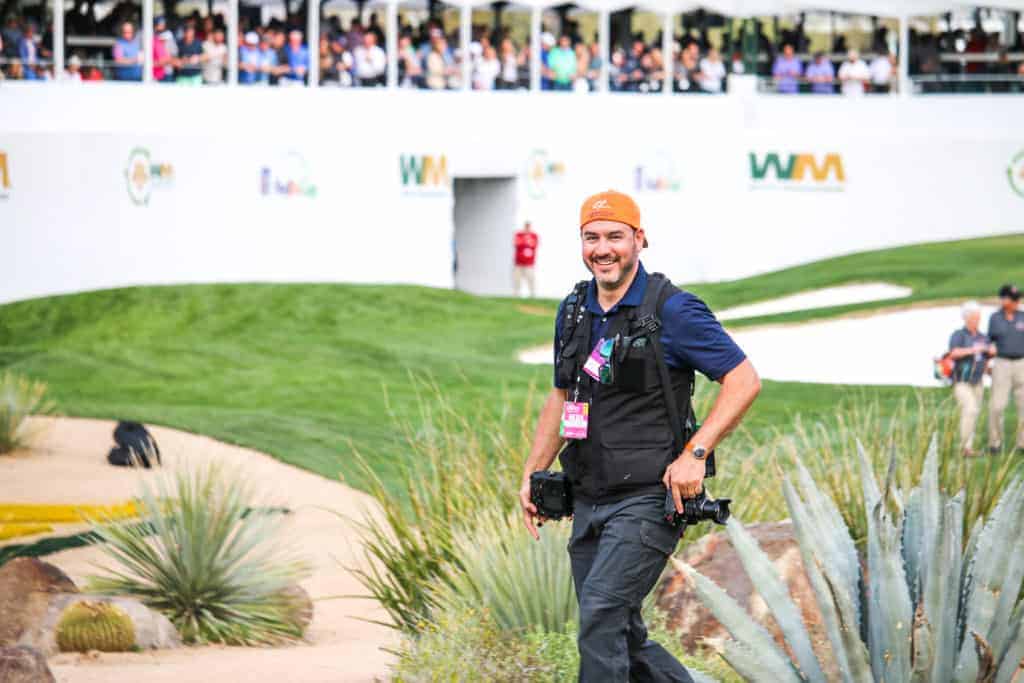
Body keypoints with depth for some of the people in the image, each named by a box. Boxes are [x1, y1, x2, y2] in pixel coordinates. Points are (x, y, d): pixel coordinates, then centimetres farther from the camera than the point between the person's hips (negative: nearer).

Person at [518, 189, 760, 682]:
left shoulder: (672, 310, -10)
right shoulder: (573, 312, 11)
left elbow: (744, 380, -10)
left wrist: (694, 454, -18)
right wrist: (531, 475, 16)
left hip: (649, 499, -7)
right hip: (589, 501, 7)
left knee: (602, 610, -21)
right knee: (624, 639, 10)